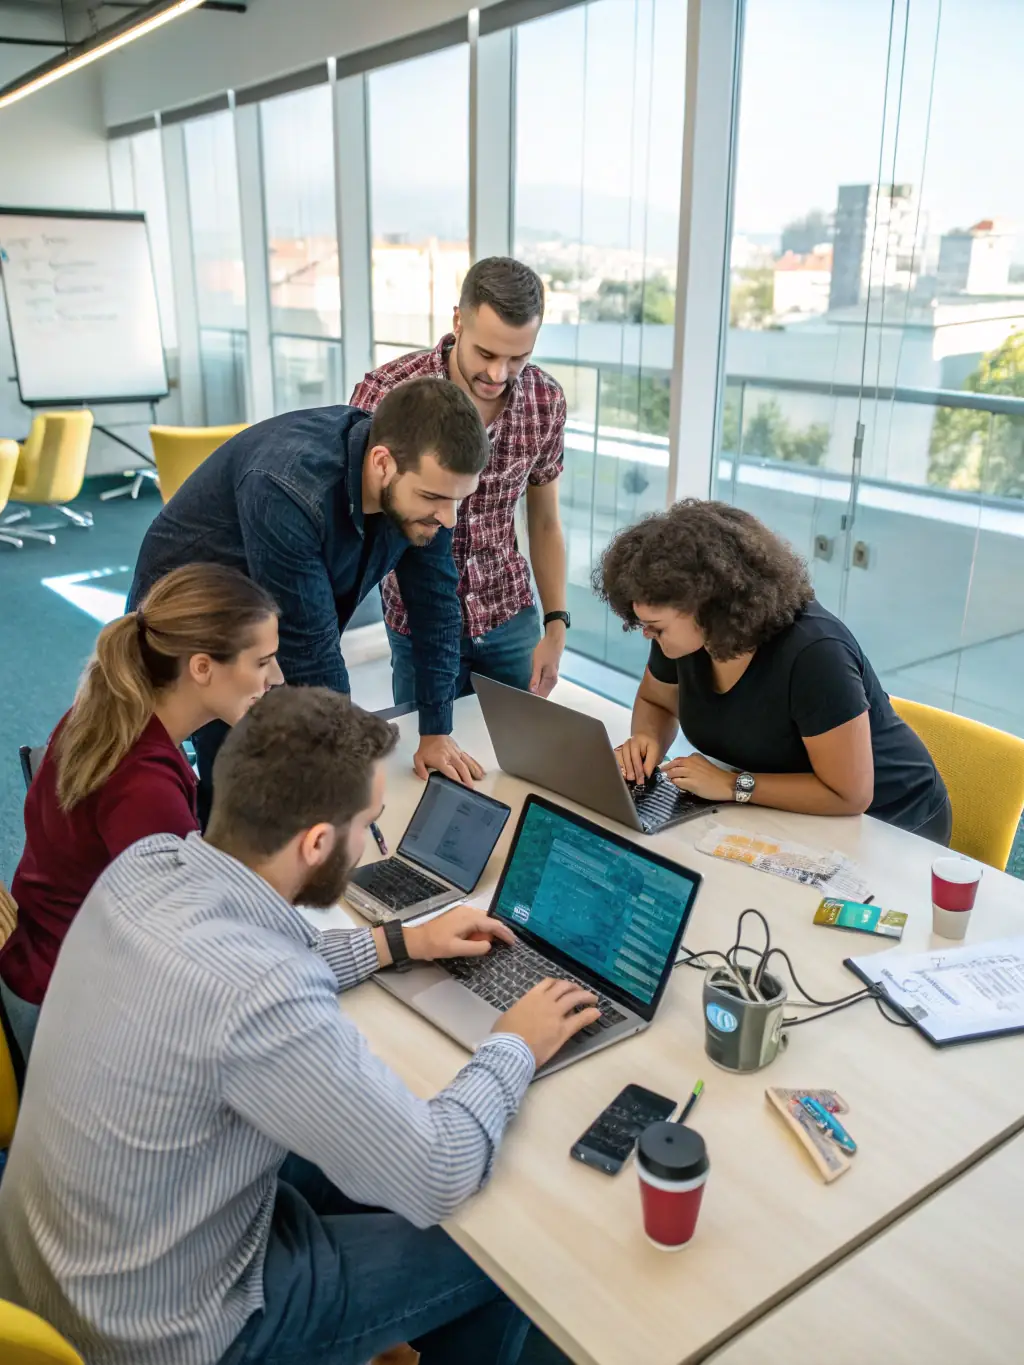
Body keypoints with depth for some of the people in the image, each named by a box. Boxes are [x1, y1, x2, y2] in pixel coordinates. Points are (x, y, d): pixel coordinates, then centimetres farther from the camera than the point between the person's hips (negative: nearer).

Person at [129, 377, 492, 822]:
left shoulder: (420, 479, -19)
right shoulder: (288, 490, -39)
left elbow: (435, 602, -10)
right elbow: (309, 649, -33)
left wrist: (436, 732, -9)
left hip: (275, 633, 6)